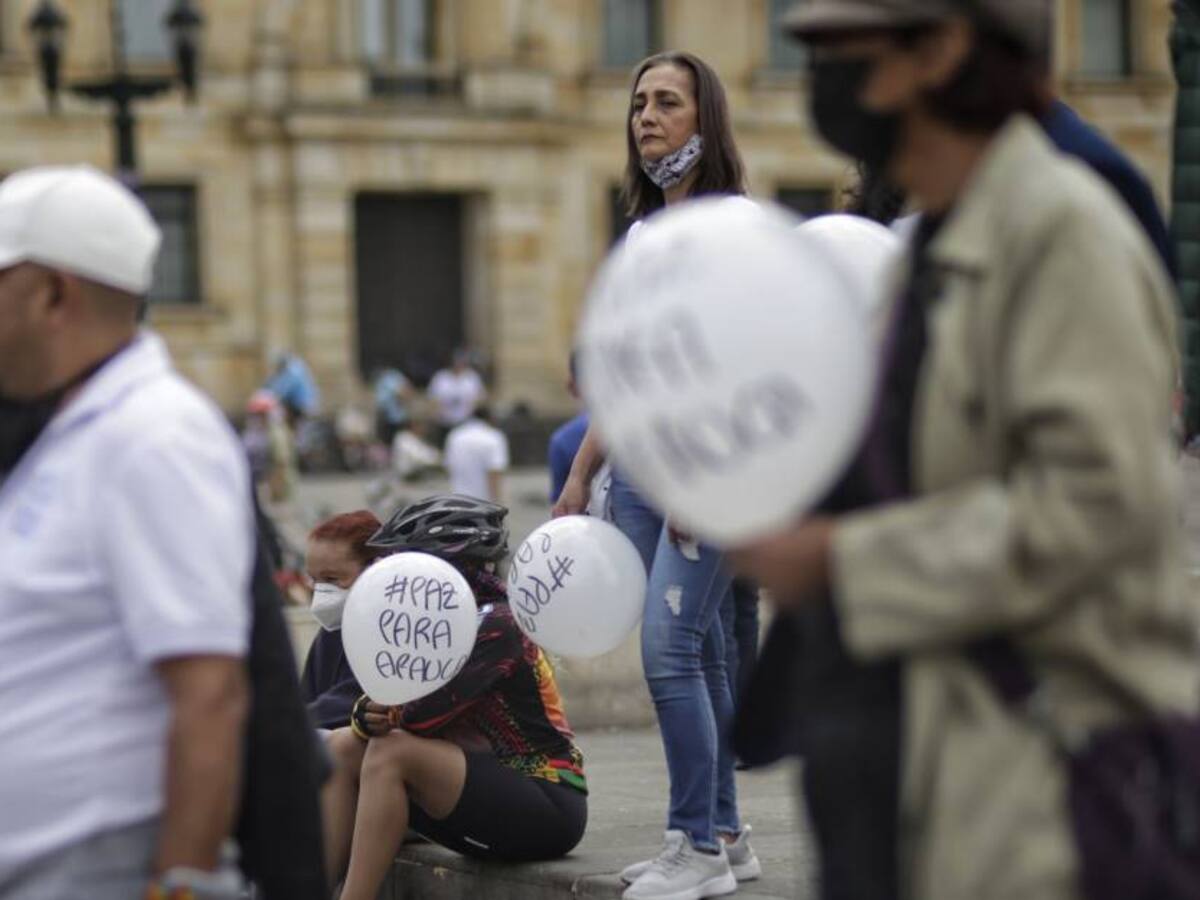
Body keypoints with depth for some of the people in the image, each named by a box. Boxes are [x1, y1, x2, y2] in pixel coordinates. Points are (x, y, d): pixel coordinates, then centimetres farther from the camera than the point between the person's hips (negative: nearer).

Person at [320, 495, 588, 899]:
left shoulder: (496, 627, -15)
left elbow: (423, 715, -25)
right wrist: (370, 717, -18)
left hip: (548, 810, -9)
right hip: (494, 792, 9)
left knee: (392, 754, -25)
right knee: (344, 748, 3)